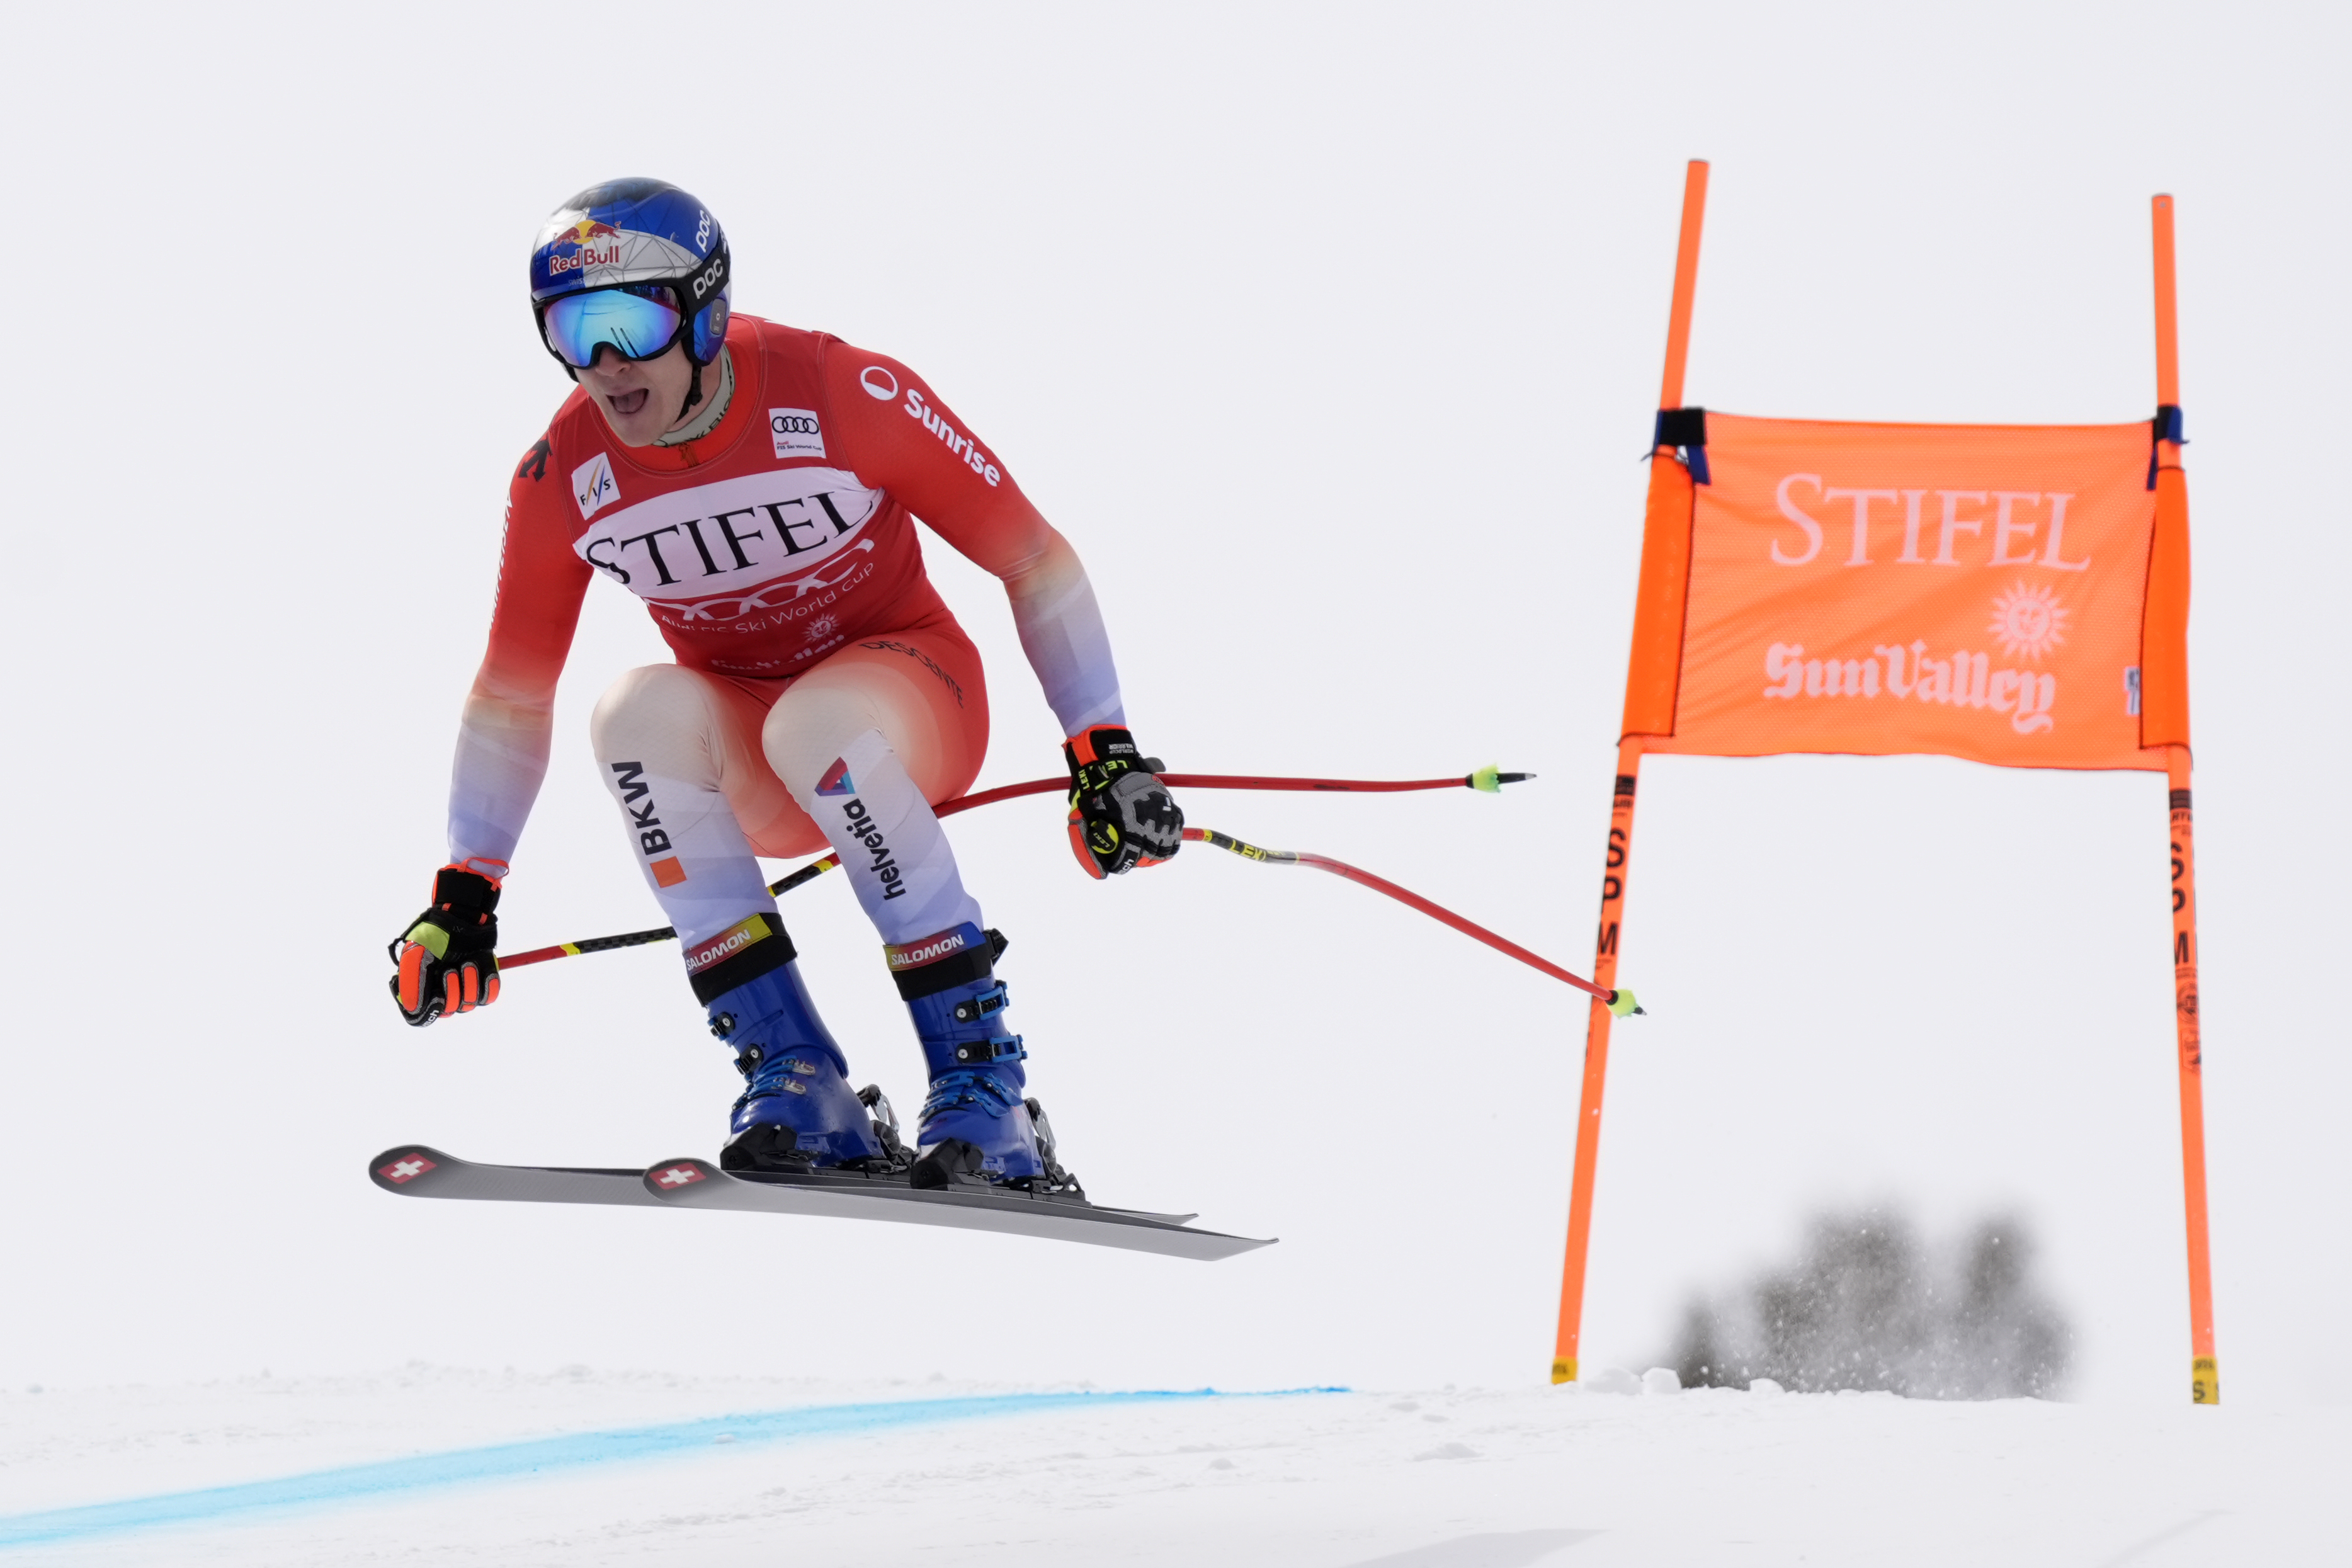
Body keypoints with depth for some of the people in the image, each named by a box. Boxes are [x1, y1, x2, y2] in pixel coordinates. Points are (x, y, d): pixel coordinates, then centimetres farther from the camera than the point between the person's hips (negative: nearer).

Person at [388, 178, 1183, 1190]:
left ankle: (976, 1070, -27)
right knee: (640, 710, -30)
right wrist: (466, 891, -1)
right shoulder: (563, 480, -10)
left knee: (813, 726, -37)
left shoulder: (845, 396, -21)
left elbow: (1032, 558, -13)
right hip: (742, 760, 3)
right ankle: (797, 1087, -27)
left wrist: (1105, 755, -15)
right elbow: (513, 690, 3)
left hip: (912, 700, -3)